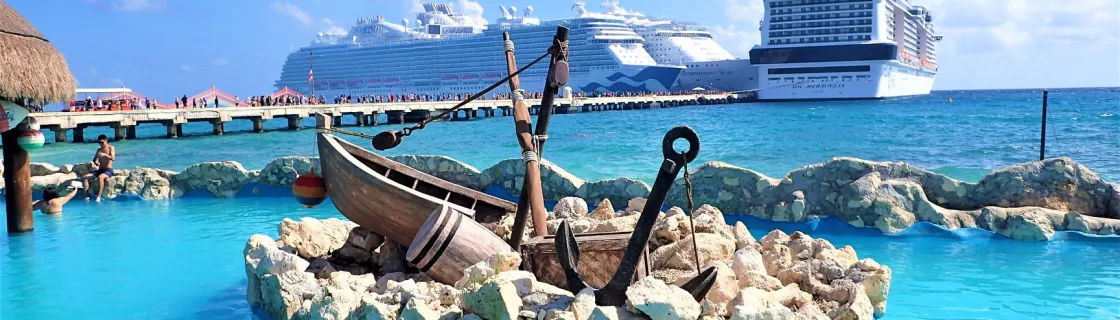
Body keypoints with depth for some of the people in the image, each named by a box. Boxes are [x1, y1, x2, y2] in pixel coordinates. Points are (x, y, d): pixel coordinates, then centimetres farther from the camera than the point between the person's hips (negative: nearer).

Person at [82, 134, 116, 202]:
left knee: (100, 177, -39)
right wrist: (96, 162, -9)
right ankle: (86, 196, -18)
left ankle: (99, 197, -40)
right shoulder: (99, 150, 17)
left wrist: (105, 155, -33)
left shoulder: (111, 148, 0)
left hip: (108, 170, -7)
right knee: (85, 177, -14)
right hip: (99, 170, 7)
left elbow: (113, 158, -16)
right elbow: (94, 160, 16)